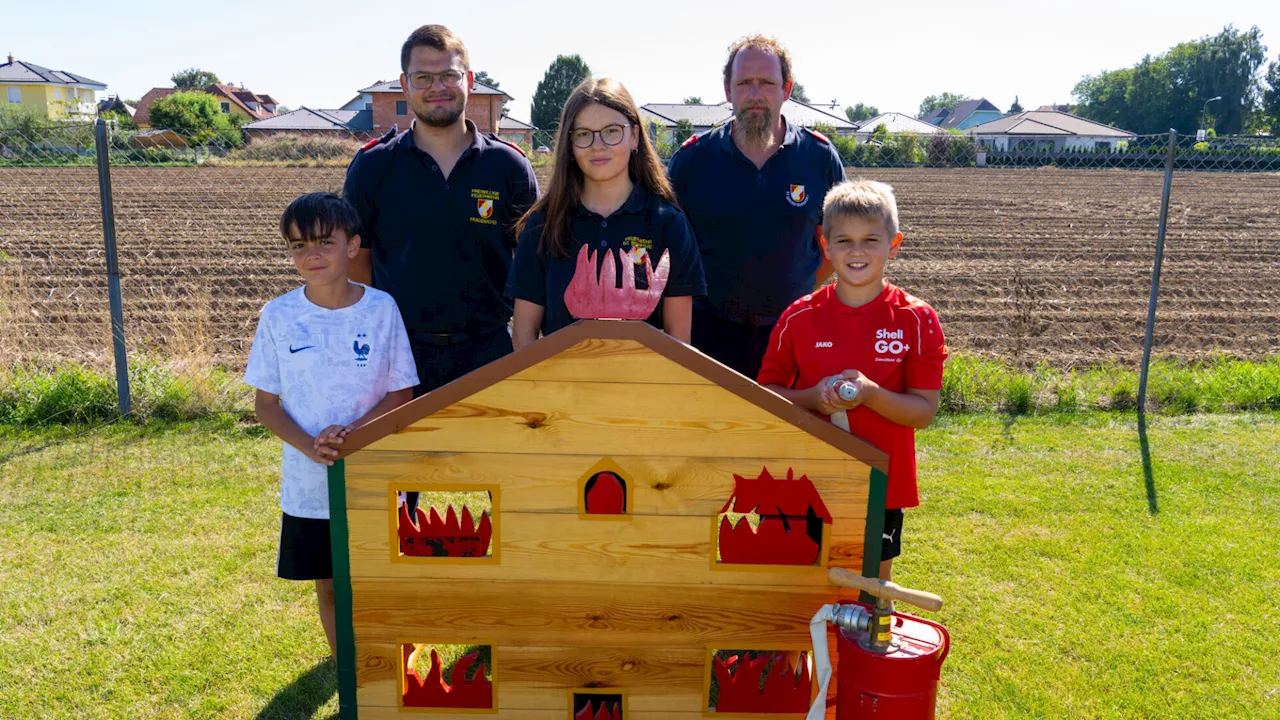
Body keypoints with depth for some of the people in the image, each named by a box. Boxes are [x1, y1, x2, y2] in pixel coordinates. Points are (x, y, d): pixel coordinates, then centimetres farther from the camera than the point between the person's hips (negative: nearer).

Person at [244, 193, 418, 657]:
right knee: (328, 587, 13)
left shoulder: (381, 309, -6)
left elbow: (401, 394, -3)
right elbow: (266, 404, 1)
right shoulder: (278, 316, -3)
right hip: (309, 483, 2)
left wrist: (351, 431, -20)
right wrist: (310, 445, -16)